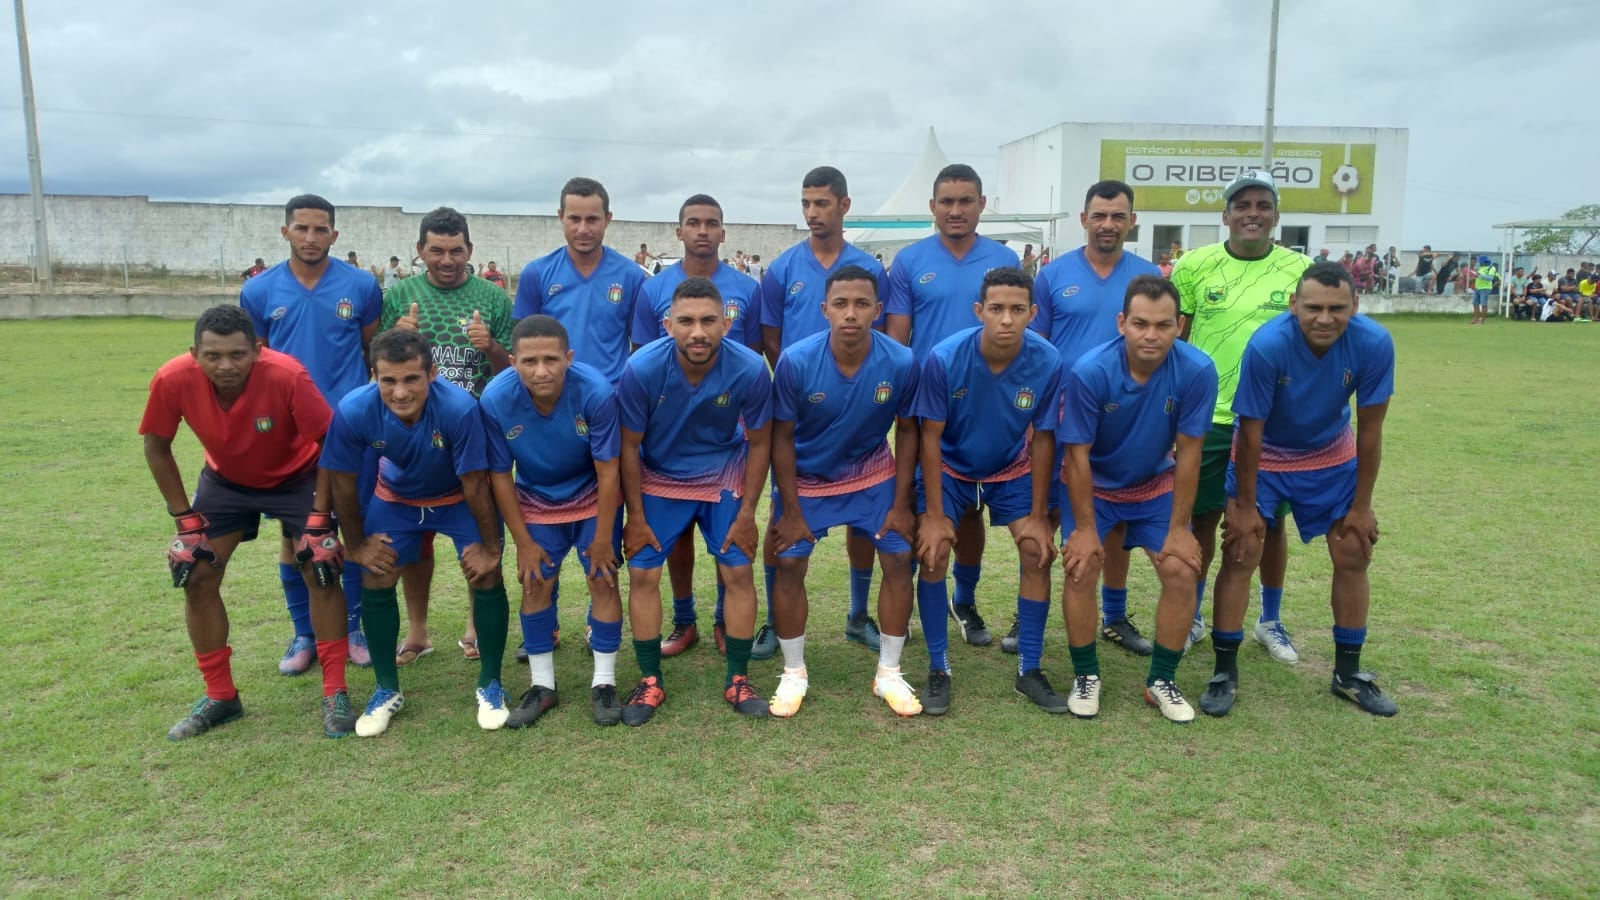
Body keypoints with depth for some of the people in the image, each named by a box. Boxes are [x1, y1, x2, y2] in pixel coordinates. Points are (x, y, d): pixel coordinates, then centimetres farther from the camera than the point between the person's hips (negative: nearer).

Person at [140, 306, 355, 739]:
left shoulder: (287, 375, -36)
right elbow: (156, 447, -9)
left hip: (296, 476, -3)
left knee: (321, 571, -12)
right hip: (225, 480, 3)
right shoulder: (173, 380, -28)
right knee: (196, 578, -1)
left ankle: (335, 694, 1)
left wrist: (320, 515, -23)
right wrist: (185, 517, -8)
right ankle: (220, 696, 16)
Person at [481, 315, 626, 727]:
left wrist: (602, 538, -15)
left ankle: (604, 684, 12)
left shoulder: (596, 392, -34)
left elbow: (607, 471, -22)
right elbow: (500, 474, -14)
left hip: (593, 497, -2)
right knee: (535, 584, 3)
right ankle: (542, 686, 20)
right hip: (536, 501, 2)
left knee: (603, 580, -4)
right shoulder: (496, 399, -28)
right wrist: (523, 542, -9)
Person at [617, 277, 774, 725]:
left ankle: (738, 680, 14)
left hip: (723, 477, 0)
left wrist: (747, 514, -8)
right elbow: (630, 445, -13)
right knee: (642, 573, -3)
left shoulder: (750, 369, -25)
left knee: (738, 571, -3)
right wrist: (635, 516, -8)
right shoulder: (642, 368, -27)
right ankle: (650, 682, 13)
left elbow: (759, 443, -10)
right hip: (658, 478, 0)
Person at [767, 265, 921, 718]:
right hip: (806, 478, -1)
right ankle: (793, 674, 16)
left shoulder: (901, 362, -22)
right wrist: (791, 511, -11)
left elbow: (906, 430, -6)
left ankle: (889, 674, 14)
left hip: (873, 475, 1)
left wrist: (901, 504, -6)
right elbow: (782, 437, -14)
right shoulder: (795, 361, -26)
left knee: (899, 559, -4)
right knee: (789, 566, -5)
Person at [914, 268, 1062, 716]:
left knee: (1038, 551, -8)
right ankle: (938, 670, 2)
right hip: (950, 467, -2)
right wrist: (934, 515, -18)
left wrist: (1039, 516, -10)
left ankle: (1029, 670, 9)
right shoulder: (944, 358, -29)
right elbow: (931, 436, -19)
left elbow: (1043, 438, -13)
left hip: (1012, 469, 2)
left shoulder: (1047, 362, -25)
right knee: (933, 554, -14)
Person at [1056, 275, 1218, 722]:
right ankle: (1086, 676, 8)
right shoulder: (1089, 371, -30)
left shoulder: (1197, 371, -25)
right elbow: (1078, 454, -20)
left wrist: (1178, 528, -12)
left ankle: (1161, 681, 12)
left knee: (1182, 573, -8)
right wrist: (1084, 527, -17)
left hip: (1156, 484, 2)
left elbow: (1188, 453, -15)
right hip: (1093, 484, -2)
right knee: (1080, 568, -14)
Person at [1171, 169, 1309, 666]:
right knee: (1202, 518, 9)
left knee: (1271, 522, 11)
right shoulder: (1194, 266, -2)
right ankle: (1191, 615, 28)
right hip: (1208, 417, 0)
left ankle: (1270, 620, 31)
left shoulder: (1300, 270, -1)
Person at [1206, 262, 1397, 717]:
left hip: (1332, 457, 3)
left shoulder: (1375, 344, -25)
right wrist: (1245, 507, -15)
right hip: (1264, 457, -3)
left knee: (1354, 555, 4)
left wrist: (1361, 506, -7)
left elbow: (1369, 431, -13)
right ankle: (1225, 672, 5)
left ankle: (1349, 673, 22)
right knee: (1241, 554, -8)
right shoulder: (1267, 345, -32)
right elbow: (1250, 433, -21)